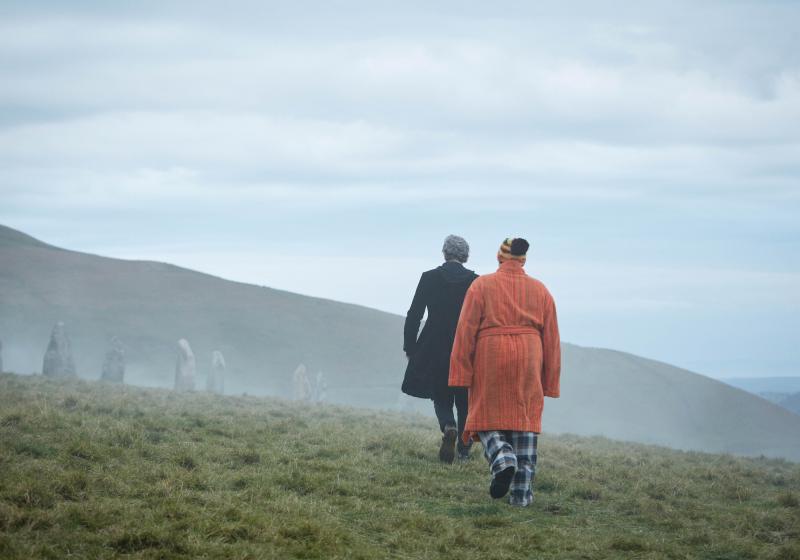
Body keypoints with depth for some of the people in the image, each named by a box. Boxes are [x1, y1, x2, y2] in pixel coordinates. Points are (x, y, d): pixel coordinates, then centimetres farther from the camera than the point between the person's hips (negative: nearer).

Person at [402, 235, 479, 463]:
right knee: (465, 400, 13)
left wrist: (409, 348, 5)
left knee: (441, 397, 10)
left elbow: (414, 315, -3)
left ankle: (448, 427, -20)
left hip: (435, 350, -1)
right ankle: (464, 450, 14)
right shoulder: (475, 281, -2)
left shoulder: (429, 278, -4)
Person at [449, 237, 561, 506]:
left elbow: (465, 331, -3)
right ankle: (521, 492, 3)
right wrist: (549, 381, 15)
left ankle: (502, 457, -22)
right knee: (524, 421, 6)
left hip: (489, 362, -2)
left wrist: (461, 373, -1)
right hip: (528, 362, 2)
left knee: (487, 418, 9)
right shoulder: (540, 290, 10)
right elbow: (551, 339, 11)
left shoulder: (482, 286, 1)